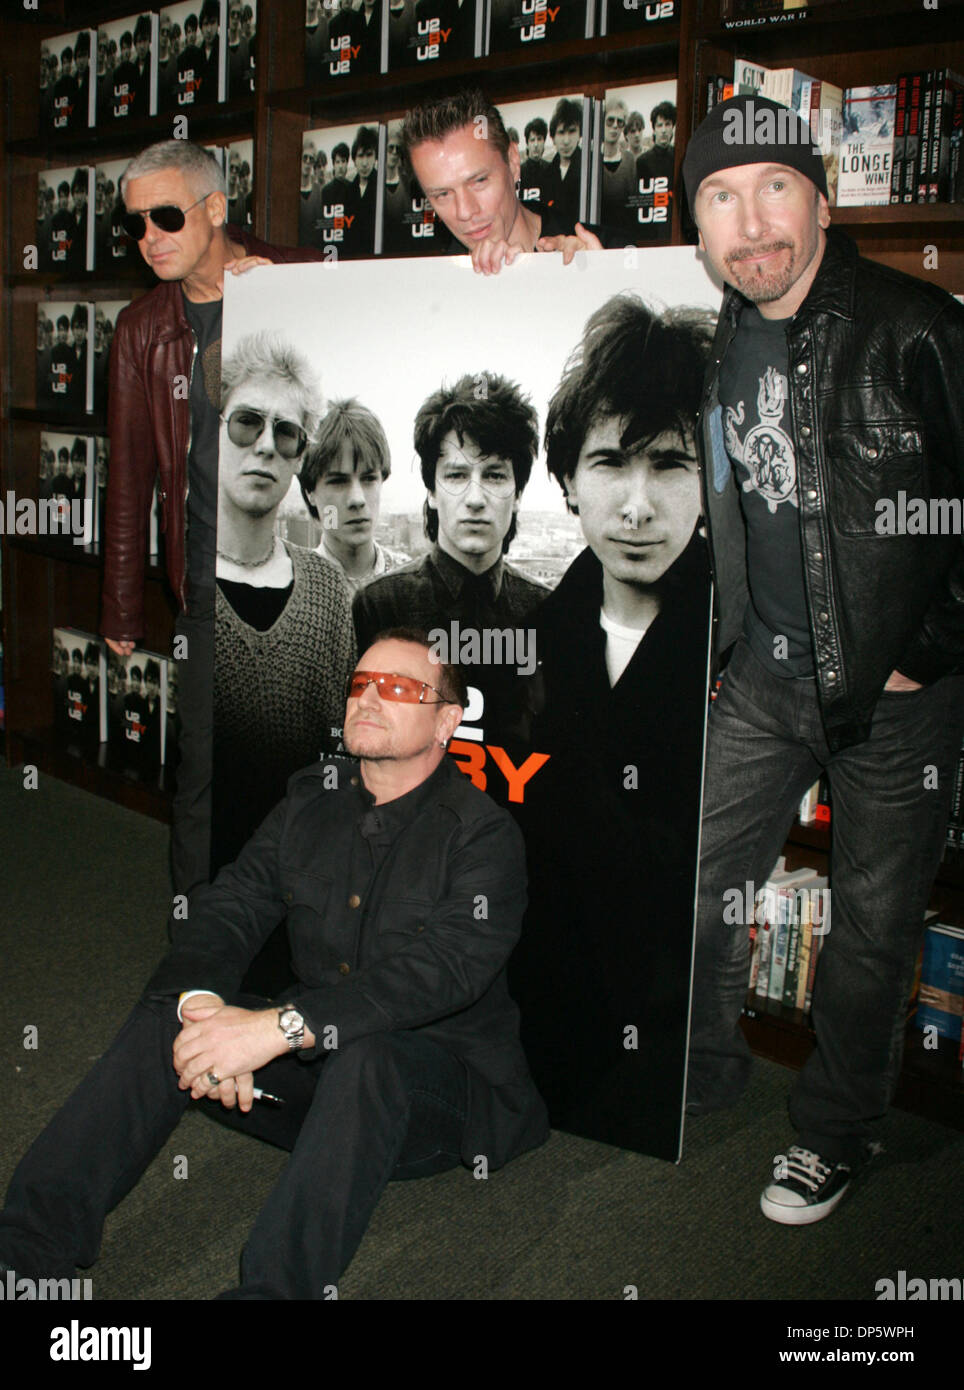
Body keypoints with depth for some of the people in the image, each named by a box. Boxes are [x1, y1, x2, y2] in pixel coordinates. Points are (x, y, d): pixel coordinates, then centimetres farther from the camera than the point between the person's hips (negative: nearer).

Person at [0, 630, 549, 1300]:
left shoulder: (485, 832, -12)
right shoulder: (310, 801, 7)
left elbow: (444, 967, -27)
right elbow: (224, 912, -1)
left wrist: (281, 1026, -37)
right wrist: (202, 1002, -25)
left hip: (442, 1076, -5)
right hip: (313, 1071, 5)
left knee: (366, 1054, -38)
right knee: (166, 1017, -17)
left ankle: (271, 1287, -44)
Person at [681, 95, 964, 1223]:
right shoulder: (714, 346, 2)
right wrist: (731, 636, 11)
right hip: (766, 678, 5)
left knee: (873, 924, 9)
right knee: (695, 885, 11)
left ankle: (835, 1134, 30)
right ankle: (701, 1084, 36)